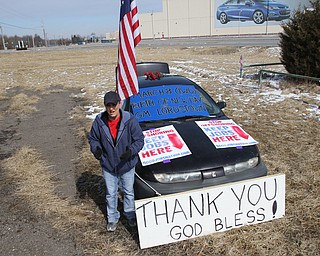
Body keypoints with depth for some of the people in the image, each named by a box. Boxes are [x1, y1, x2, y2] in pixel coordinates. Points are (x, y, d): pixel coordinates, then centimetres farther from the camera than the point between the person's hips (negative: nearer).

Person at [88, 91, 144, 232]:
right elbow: (93, 138, 0)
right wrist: (96, 148, -22)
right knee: (111, 194, 19)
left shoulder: (130, 120, -21)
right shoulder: (99, 121, -15)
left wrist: (131, 151, -32)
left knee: (129, 192, 21)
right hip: (108, 165, 1)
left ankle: (130, 214, 47)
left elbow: (139, 139, -14)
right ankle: (112, 218, 42)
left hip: (127, 165, -1)